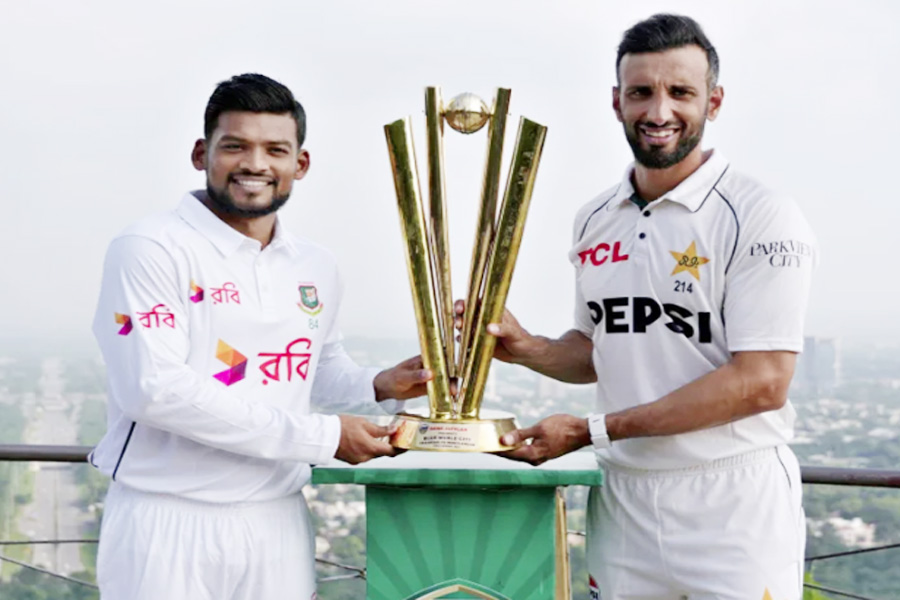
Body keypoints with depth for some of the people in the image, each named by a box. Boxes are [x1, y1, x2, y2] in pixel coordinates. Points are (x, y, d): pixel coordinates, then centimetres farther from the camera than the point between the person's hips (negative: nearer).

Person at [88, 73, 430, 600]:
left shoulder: (317, 269, 8)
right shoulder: (151, 250, -10)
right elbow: (155, 389, -19)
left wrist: (378, 387, 1)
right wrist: (321, 437, -17)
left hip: (279, 522, 5)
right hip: (168, 523, -5)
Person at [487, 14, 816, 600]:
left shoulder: (760, 217, -12)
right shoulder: (595, 221, 9)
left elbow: (760, 382, -18)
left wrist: (592, 429, -18)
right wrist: (527, 349, -2)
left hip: (733, 504, -5)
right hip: (622, 500, 5)